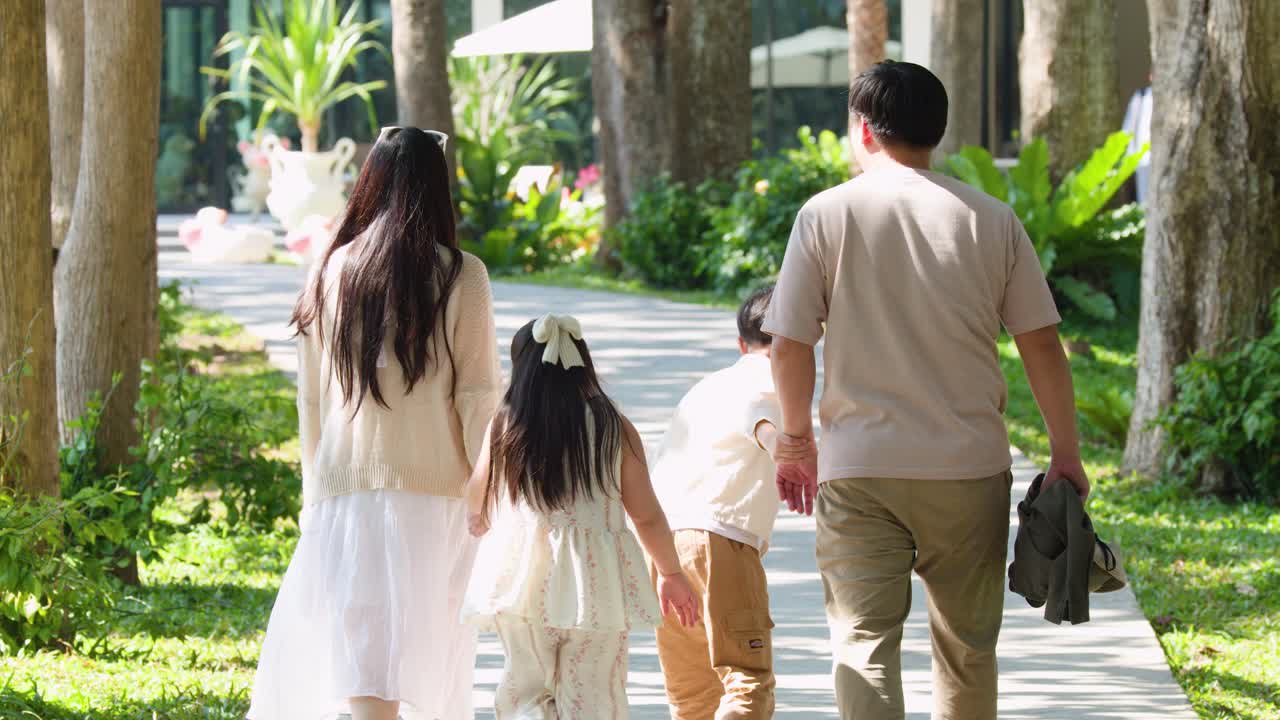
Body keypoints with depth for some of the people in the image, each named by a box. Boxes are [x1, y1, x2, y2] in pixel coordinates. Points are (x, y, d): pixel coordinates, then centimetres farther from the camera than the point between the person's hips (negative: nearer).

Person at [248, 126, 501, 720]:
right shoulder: (460, 276, -3)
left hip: (345, 486, 2)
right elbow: (476, 396, -5)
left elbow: (310, 398, 10)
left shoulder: (334, 271, 5)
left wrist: (314, 487, 19)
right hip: (433, 488, -2)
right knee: (430, 653, 9)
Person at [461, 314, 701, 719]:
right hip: (596, 582, 0)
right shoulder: (614, 427, -2)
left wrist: (478, 521, 37)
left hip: (523, 580, 0)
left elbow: (476, 508, 12)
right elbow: (647, 516, 2)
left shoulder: (504, 426, -1)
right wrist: (671, 574, 17)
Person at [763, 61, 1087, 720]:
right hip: (971, 467, 2)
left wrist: (796, 439, 12)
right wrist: (1066, 455, 10)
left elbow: (789, 345, -3)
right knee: (966, 645, 15)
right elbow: (1041, 345, 1)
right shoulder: (991, 220, 2)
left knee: (863, 641, -4)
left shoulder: (827, 214, -3)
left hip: (859, 468, -2)